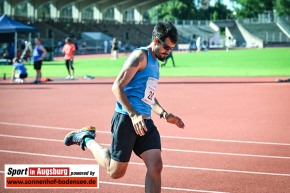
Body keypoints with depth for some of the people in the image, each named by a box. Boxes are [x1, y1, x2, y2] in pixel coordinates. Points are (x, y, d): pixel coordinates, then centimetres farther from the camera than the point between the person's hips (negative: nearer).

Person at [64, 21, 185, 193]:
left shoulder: (155, 62, 19)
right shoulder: (141, 56, -9)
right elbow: (117, 87, -18)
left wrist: (164, 114, 17)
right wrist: (134, 115, -26)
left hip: (145, 122, 8)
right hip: (126, 120, -8)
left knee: (156, 167, -9)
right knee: (116, 172, 0)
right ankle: (87, 139, 21)